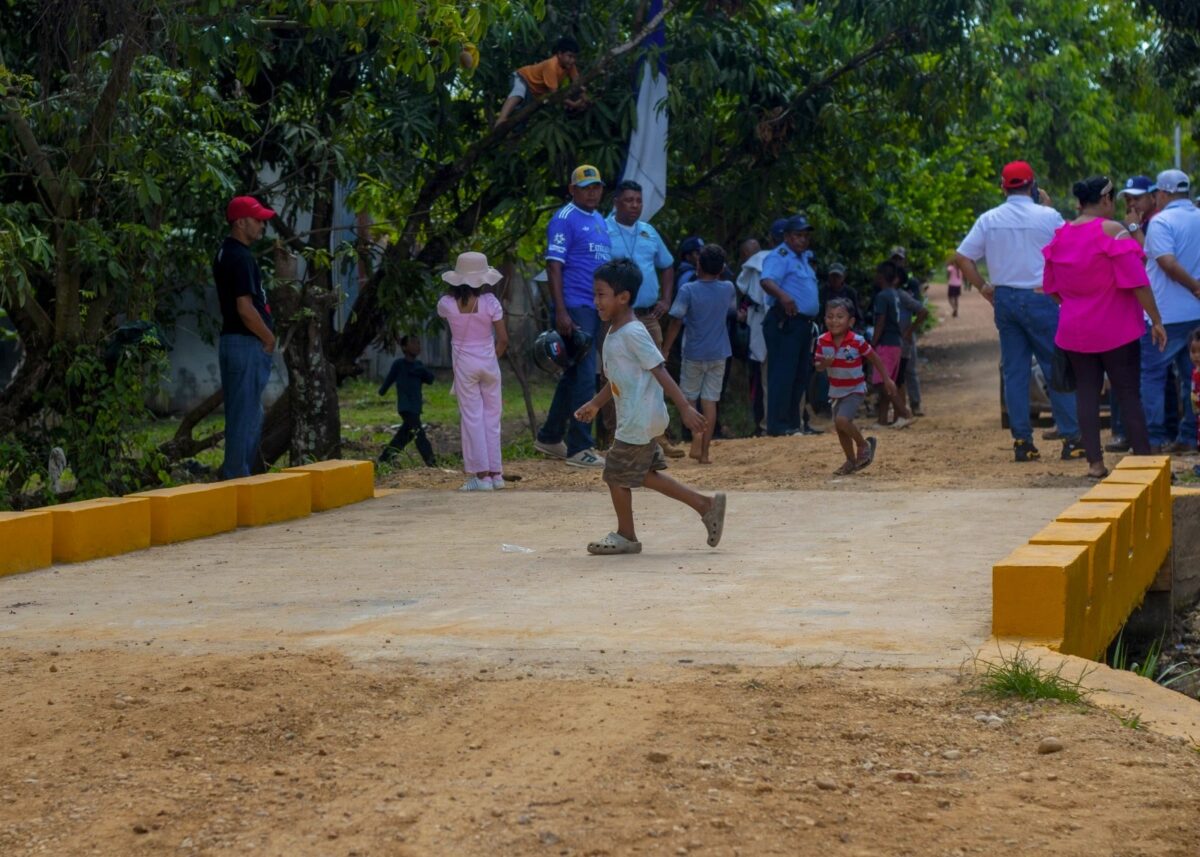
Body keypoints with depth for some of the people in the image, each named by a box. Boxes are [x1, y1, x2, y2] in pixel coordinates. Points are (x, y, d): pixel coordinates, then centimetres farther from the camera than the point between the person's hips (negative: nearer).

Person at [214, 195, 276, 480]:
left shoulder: (226, 253, 16)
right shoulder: (241, 258, -17)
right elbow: (245, 308, -23)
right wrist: (269, 338, -10)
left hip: (233, 340, 10)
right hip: (247, 344, -10)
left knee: (246, 414, 15)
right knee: (245, 415, -7)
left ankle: (235, 475, 19)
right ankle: (238, 478, -4)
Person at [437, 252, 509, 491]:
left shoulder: (447, 303, -10)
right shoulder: (490, 302, -11)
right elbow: (503, 339, -9)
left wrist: (456, 290, 8)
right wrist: (494, 357, 8)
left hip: (464, 364, -1)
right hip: (488, 362, 1)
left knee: (471, 418, 3)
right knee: (492, 416, 11)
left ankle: (481, 474, -1)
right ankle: (495, 472, 13)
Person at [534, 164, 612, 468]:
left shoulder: (601, 222, 18)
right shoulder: (565, 219, -8)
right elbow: (554, 266, -14)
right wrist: (561, 312, -21)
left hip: (596, 309, 9)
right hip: (575, 309, -9)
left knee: (575, 373, 14)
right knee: (584, 376, -10)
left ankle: (549, 438, 25)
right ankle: (579, 448, -7)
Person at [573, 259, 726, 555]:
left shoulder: (632, 333, -18)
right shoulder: (614, 333, 12)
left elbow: (659, 370, -22)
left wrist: (685, 407, -24)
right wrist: (595, 403, 27)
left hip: (639, 420, -10)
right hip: (633, 419, 10)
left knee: (616, 473, 0)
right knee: (643, 474, 14)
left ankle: (626, 536, 15)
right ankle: (706, 505, 17)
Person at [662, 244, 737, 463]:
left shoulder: (688, 290, -11)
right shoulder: (728, 289, -1)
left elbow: (676, 322, -13)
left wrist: (665, 350, -7)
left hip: (694, 354, -2)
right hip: (719, 354, 2)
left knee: (688, 398, 13)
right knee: (710, 401, 5)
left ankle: (696, 432, -12)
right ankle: (704, 451, 3)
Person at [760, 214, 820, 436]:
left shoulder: (805, 257, 21)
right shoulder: (780, 256, -9)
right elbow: (767, 281, -27)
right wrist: (783, 296, -45)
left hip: (804, 323, 10)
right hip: (785, 322, -10)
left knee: (801, 375, 12)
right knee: (783, 374, -12)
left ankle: (793, 423, 18)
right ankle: (778, 425, -13)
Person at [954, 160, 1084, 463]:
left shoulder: (989, 219, 2)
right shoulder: (1047, 216, -7)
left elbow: (962, 257, 0)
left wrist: (983, 287, 9)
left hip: (1004, 299, 4)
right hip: (1040, 298, -4)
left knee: (1014, 371, 8)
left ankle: (1021, 441, 7)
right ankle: (1071, 438, 0)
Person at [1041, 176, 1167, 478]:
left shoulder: (1060, 236, 5)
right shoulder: (1112, 231, -13)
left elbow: (1050, 286, 13)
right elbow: (1136, 281, -16)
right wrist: (1155, 320, -11)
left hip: (1074, 331, 5)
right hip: (1115, 329, -5)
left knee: (1086, 393, 8)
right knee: (1129, 395, 1)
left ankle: (1095, 462, 7)